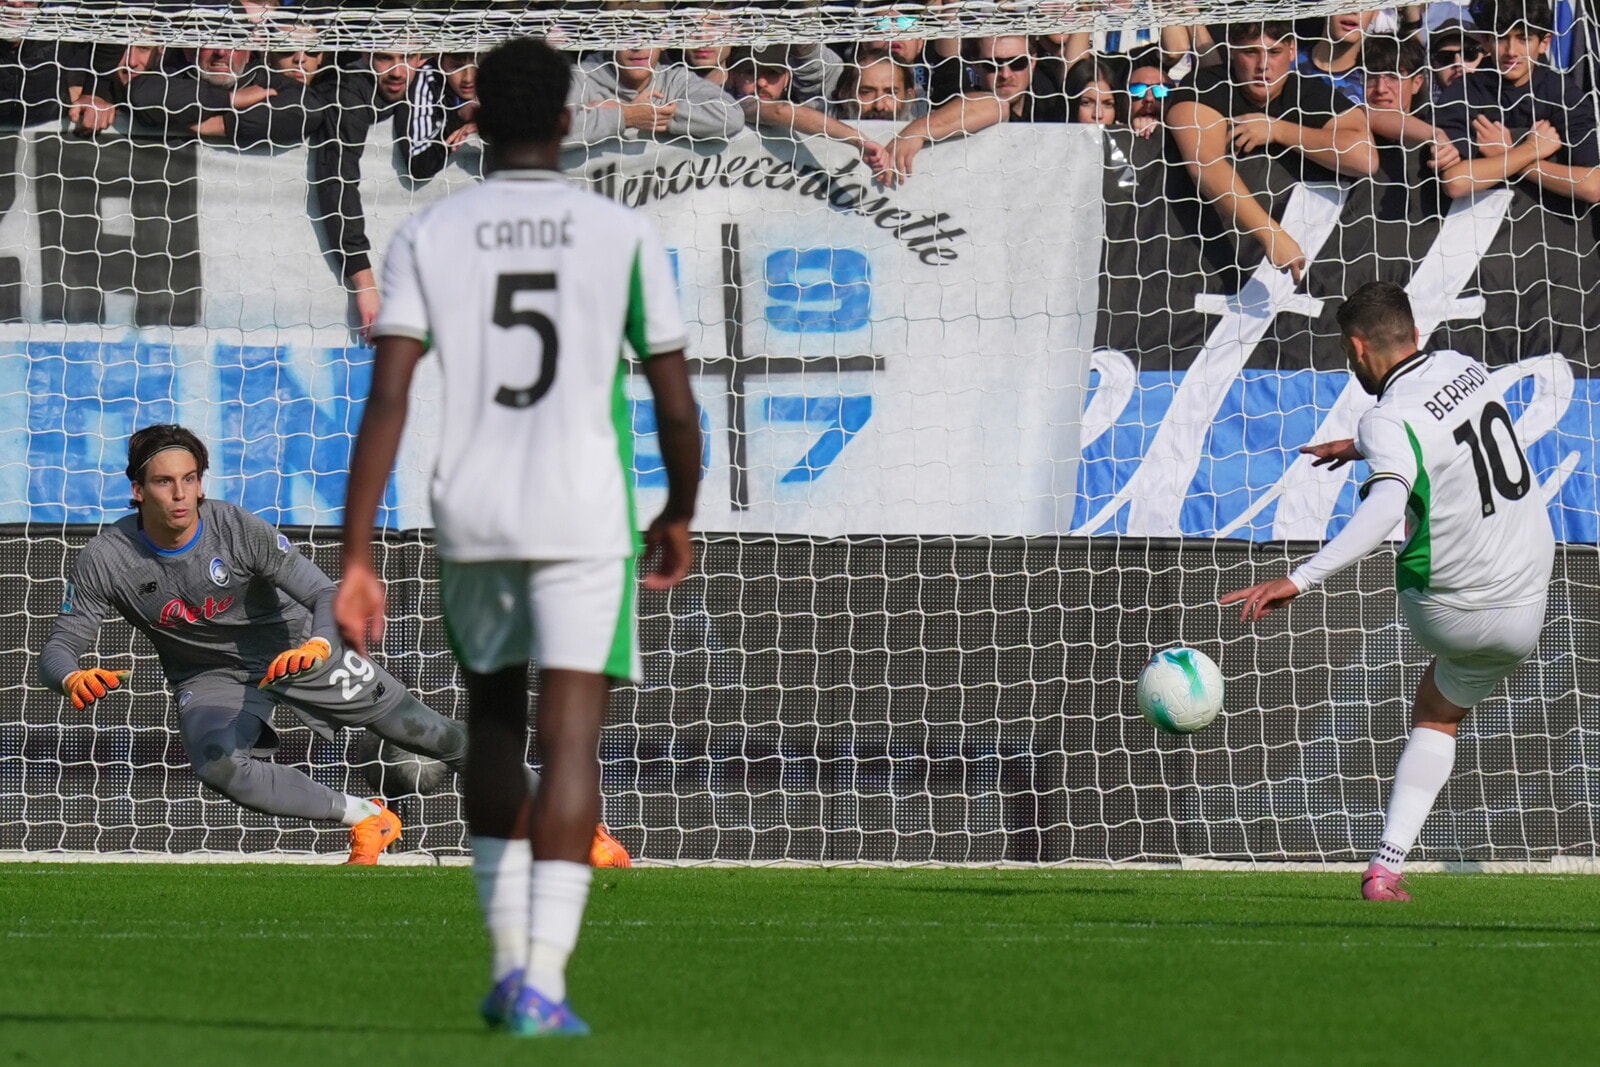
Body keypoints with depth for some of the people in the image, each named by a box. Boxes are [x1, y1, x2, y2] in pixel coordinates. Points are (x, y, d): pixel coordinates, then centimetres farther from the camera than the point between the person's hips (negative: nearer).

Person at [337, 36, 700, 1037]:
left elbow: (388, 401, -6)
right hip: (586, 520, -2)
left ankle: (511, 955, 23)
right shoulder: (624, 236, 0)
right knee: (571, 743, -4)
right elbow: (677, 406, 2)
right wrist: (680, 517, 20)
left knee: (494, 721, 22)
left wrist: (357, 559, -5)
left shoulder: (428, 236, 2)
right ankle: (543, 981, -15)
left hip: (470, 516, 2)